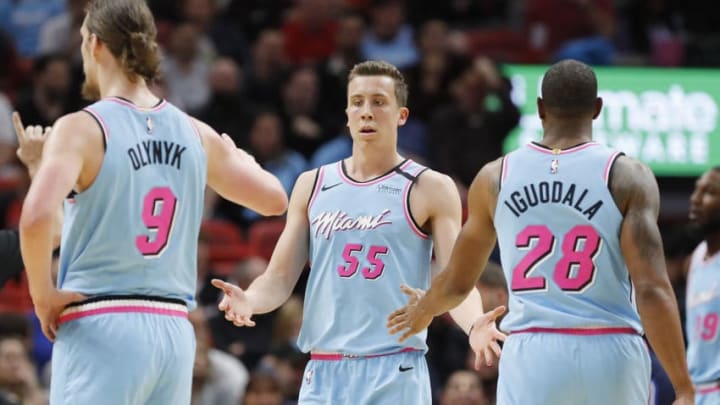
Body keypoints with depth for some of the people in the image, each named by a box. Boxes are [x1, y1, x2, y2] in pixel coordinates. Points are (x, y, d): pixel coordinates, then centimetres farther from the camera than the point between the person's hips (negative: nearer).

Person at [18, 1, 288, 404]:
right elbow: (275, 199, 19)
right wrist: (239, 159, 39)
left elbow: (36, 216, -24)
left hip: (100, 327, -6)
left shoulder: (83, 128, -8)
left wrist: (42, 292, -9)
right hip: (174, 330, 6)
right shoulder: (196, 135, 8)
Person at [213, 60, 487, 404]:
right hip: (324, 374, 4)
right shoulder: (313, 185, 13)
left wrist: (475, 327, -29)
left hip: (395, 375, -4)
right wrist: (249, 300, -13)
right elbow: (279, 278, 11)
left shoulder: (430, 189, 1)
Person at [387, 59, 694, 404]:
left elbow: (457, 283, 18)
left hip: (531, 354, 1)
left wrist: (422, 312, 41)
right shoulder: (628, 178, -2)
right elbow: (652, 290, -12)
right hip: (611, 356, -1)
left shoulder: (496, 178, 6)